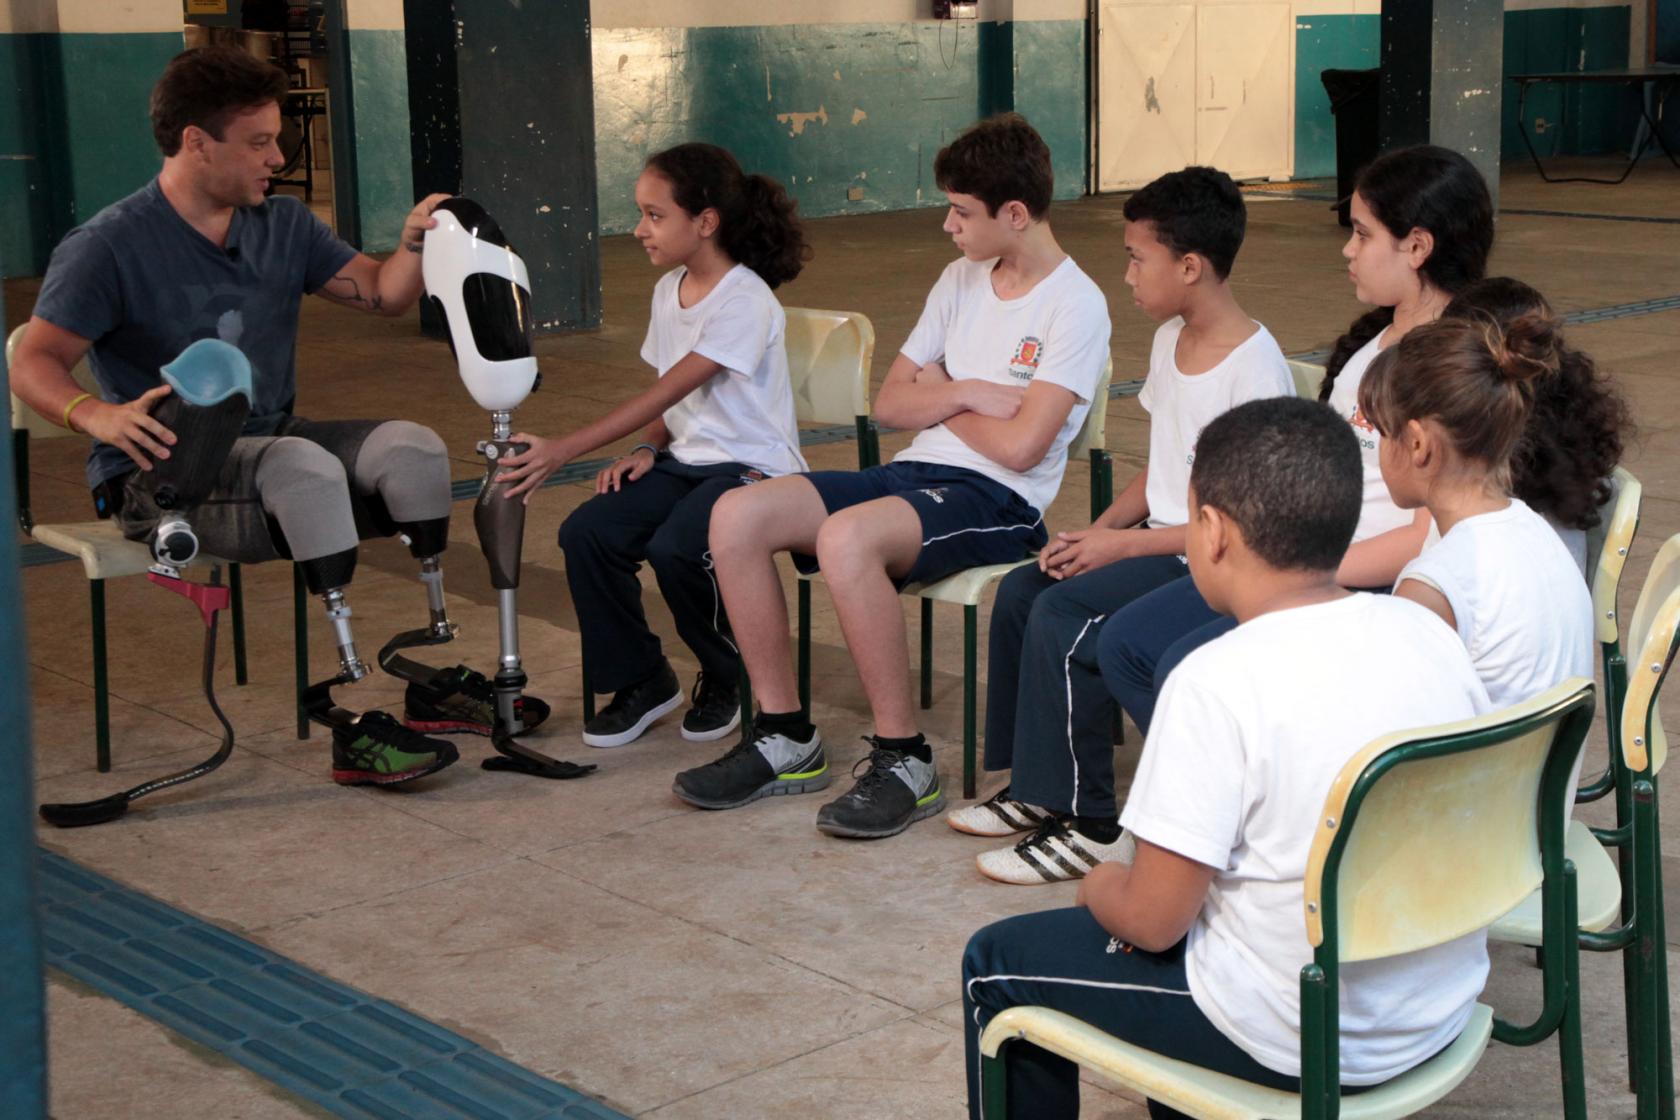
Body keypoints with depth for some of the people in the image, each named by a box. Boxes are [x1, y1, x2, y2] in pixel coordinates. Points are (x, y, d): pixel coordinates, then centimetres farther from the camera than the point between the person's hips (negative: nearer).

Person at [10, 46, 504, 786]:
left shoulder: (282, 225, 9)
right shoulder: (108, 247, -11)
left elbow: (382, 295, 9)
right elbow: (32, 364, -18)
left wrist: (413, 245, -13)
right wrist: (94, 413, -40)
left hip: (271, 445, 7)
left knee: (411, 447, -16)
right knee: (307, 468, -35)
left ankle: (439, 681, -11)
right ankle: (354, 725, -37)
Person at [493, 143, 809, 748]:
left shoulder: (745, 302, -18)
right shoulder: (669, 290, 9)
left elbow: (667, 391, -26)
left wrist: (564, 449, -32)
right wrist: (647, 449, -4)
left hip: (753, 467, -8)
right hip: (685, 459, 8)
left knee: (675, 548, -32)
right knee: (585, 534, -15)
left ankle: (726, 677, -2)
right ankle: (639, 679, 4)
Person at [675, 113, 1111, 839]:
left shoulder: (1075, 305, -8)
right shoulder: (961, 280, 16)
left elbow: (1020, 445, -17)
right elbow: (890, 404, 15)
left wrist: (940, 396, 1)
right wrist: (964, 395, -5)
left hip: (999, 503, -8)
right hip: (915, 474, 8)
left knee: (845, 537, -36)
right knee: (738, 515, -12)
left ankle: (903, 758, -22)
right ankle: (785, 736, -4)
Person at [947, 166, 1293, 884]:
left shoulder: (1254, 367, -19)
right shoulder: (1171, 340, 9)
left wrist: (1124, 543, -18)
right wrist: (1095, 531, 0)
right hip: (1159, 539, 10)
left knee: (1063, 616, -23)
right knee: (1019, 590, 1)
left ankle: (1086, 823, -12)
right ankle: (1035, 787, 12)